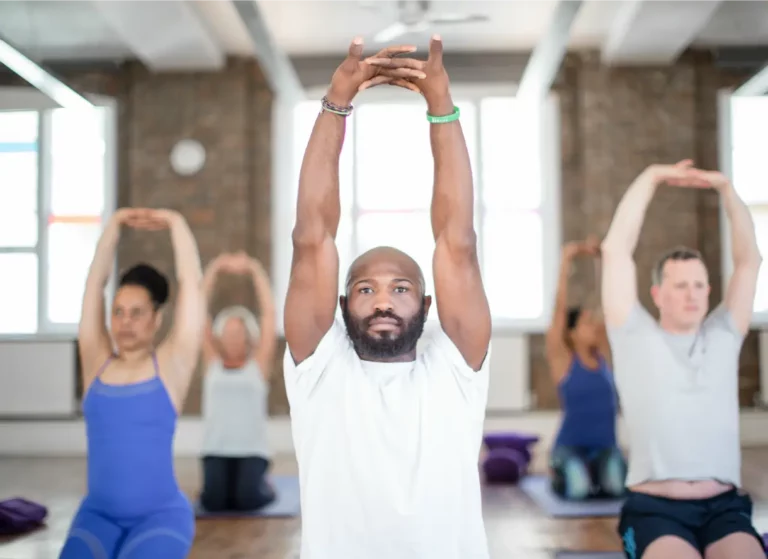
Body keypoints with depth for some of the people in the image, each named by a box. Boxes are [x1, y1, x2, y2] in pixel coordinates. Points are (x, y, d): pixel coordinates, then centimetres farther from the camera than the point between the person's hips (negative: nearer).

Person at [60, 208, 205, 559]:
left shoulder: (172, 364, 0)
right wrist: (115, 223, 12)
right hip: (99, 513, 3)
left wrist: (175, 223, 5)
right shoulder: (96, 360, 7)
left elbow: (191, 282, -2)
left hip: (160, 514, -2)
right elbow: (95, 281, 9)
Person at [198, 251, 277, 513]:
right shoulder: (212, 363, 10)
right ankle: (224, 483, 11)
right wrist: (215, 268, 3)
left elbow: (269, 313, 2)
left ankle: (262, 486, 10)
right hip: (216, 451, 1)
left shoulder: (259, 364, 7)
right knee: (214, 499, -25)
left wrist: (255, 270, 1)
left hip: (253, 451, -1)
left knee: (249, 498, -27)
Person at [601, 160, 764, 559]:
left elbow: (749, 260, 14)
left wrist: (725, 188, 6)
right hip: (656, 507, -3)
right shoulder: (636, 337, 8)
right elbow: (614, 250, 3)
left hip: (724, 506, 3)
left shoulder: (723, 336, 17)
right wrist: (651, 178, 5)